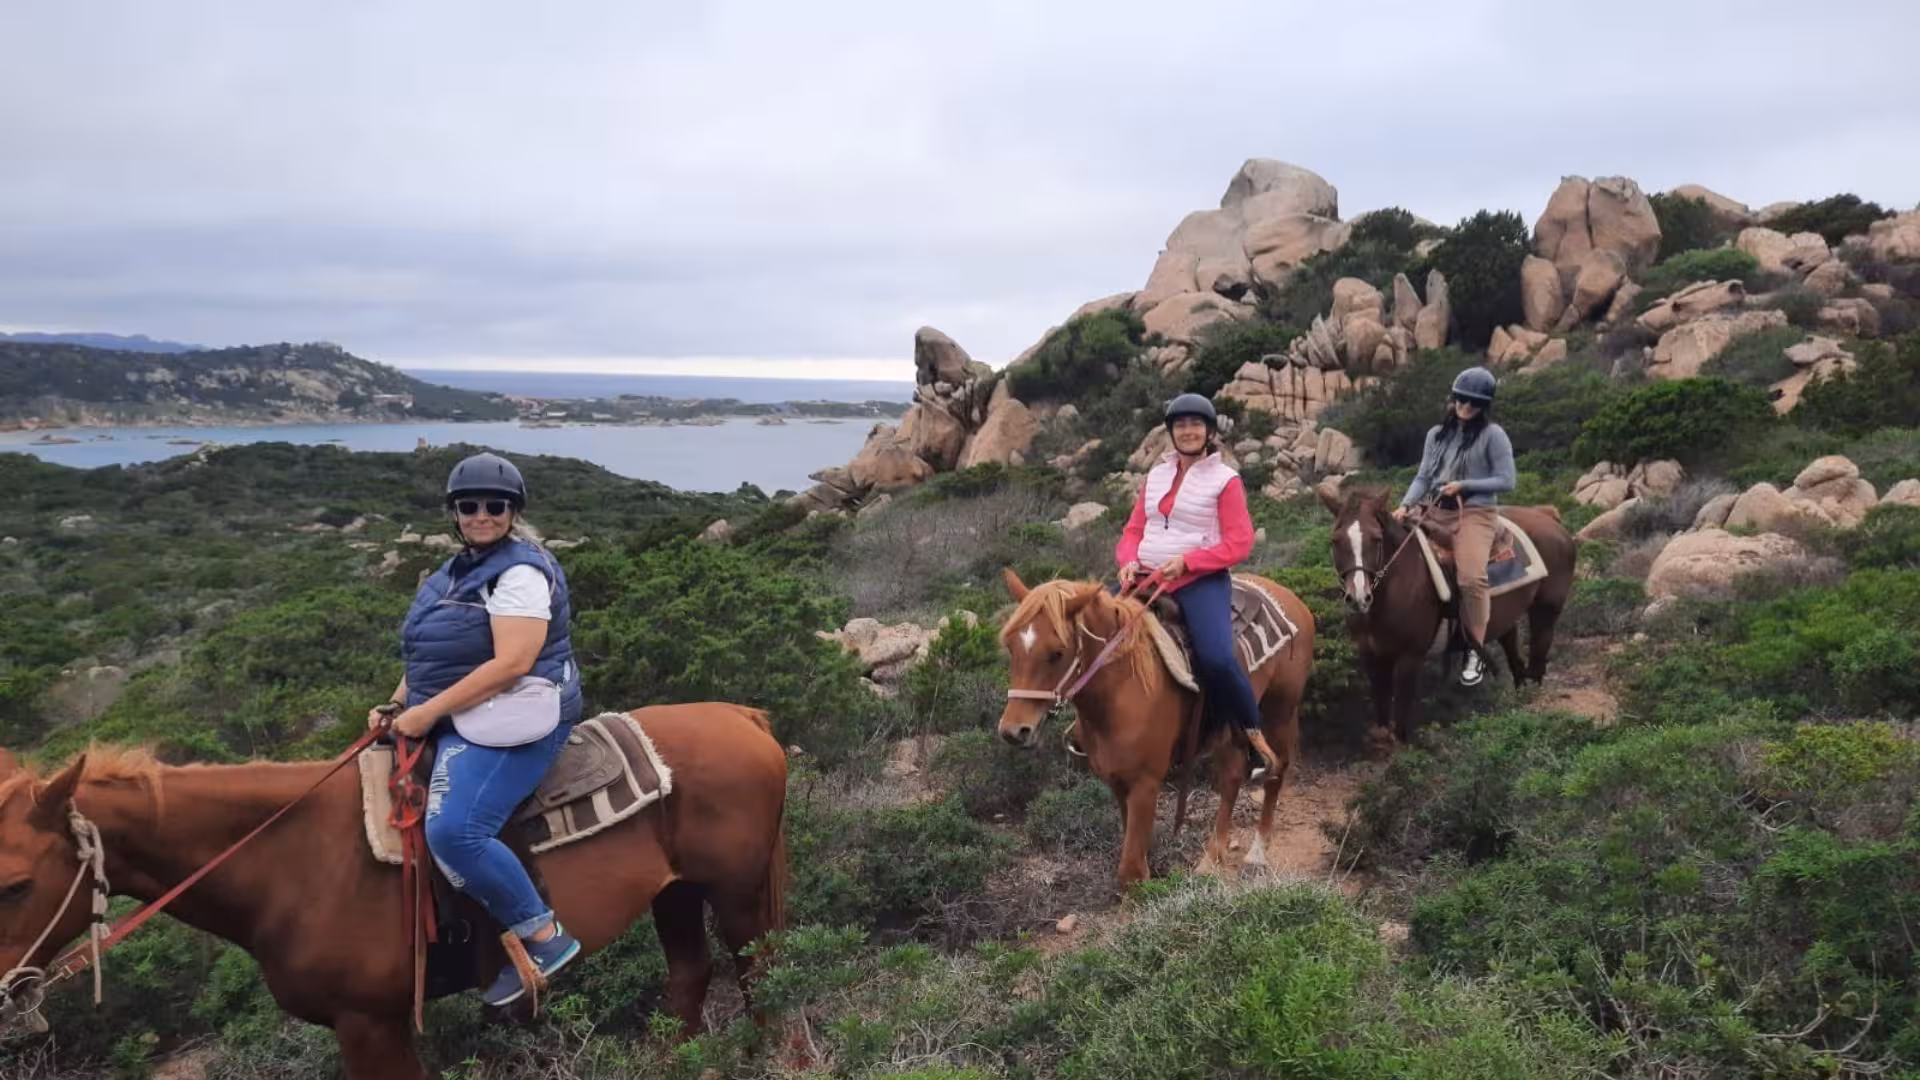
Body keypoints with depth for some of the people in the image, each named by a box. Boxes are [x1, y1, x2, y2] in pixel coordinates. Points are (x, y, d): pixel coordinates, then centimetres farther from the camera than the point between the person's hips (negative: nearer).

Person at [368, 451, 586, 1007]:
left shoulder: (520, 571, -15)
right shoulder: (460, 570, 15)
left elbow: (512, 663, -25)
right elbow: (431, 653, 22)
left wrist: (428, 712, -21)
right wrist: (397, 705, 7)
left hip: (510, 723, -11)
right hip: (452, 721, 11)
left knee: (453, 832, -24)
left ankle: (546, 938, -10)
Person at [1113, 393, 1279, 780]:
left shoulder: (1225, 479, -1)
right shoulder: (1156, 474, 16)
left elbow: (1239, 543, -7)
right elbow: (1134, 529, 16)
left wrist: (1186, 562, -17)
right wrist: (1129, 561, -6)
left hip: (1201, 582, -6)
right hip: (1147, 579, 6)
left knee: (1217, 658, -28)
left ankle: (1253, 734, -6)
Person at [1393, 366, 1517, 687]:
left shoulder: (1493, 435, -2)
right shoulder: (1437, 434, 13)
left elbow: (1506, 481, -6)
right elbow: (1423, 477, 9)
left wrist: (1464, 485, -14)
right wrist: (1405, 505, -8)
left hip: (1476, 513, -6)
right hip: (1439, 511, 6)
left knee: (1470, 576, -26)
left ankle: (1475, 651, -11)